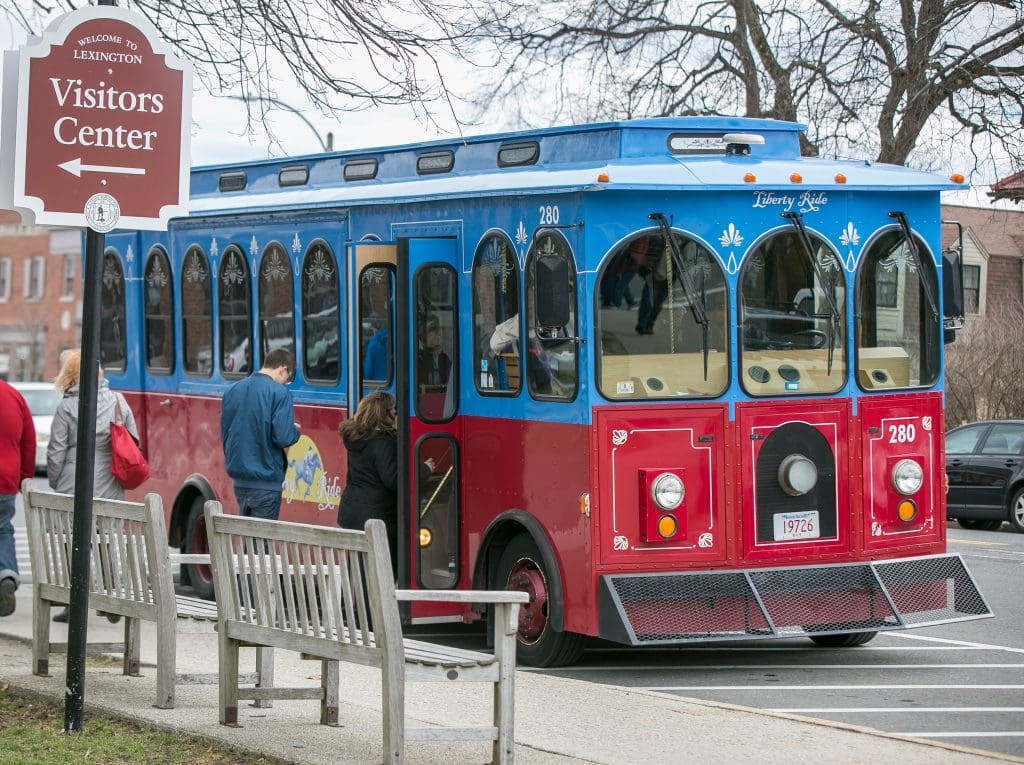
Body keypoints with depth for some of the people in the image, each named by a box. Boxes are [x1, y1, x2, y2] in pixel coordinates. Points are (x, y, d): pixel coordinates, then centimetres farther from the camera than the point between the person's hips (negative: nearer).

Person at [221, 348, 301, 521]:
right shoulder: (279, 393, -12)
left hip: (238, 480, 6)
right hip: (265, 480, -6)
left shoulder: (233, 390, 9)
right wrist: (295, 430, 2)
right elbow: (283, 438, -18)